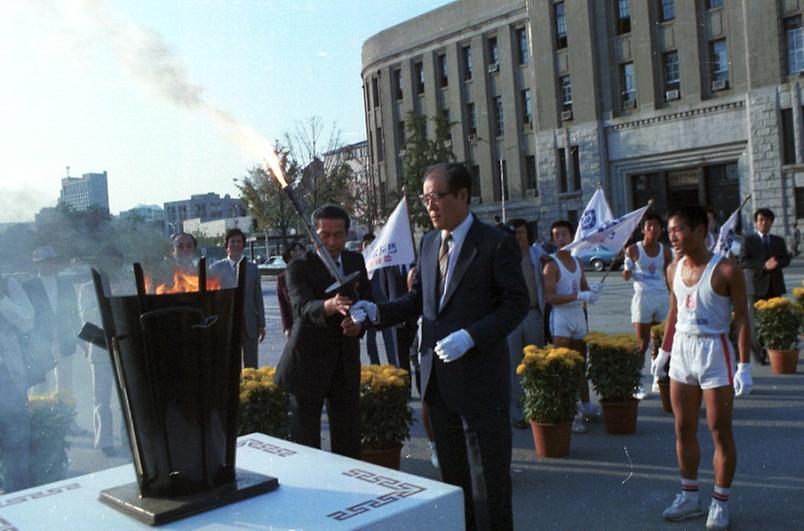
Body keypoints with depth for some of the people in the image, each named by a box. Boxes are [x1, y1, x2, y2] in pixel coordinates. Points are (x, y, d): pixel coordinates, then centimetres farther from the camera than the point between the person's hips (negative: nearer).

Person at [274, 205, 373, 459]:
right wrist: (331, 305, -49)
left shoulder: (356, 261, 6)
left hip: (346, 363, 4)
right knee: (306, 441, 4)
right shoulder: (299, 267, -10)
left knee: (349, 442, 10)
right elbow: (304, 307, -27)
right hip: (308, 364, -4)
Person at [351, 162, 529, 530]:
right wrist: (377, 312, -3)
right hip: (437, 379, 6)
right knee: (452, 475, 16)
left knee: (488, 478, 5)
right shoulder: (429, 242, 10)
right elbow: (417, 299, 14)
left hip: (479, 378, -6)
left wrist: (469, 337, -22)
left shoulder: (496, 244, -10)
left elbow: (516, 304, -11)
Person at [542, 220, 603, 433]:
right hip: (561, 317, -7)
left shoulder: (577, 262, 11)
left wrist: (592, 290, -1)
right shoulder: (551, 265, -11)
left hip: (578, 315, 7)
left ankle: (586, 407, 29)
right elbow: (549, 297, -20)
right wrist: (578, 296, -27)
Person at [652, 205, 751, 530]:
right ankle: (689, 496, 24)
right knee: (684, 430, 11)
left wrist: (744, 366, -15)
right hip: (682, 349, 6)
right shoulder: (674, 270, 6)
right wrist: (663, 352, 18)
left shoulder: (726, 270, -12)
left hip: (713, 350, -6)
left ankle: (720, 503, 15)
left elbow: (741, 318, -11)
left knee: (720, 432, 3)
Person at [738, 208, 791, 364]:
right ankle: (759, 353, 3)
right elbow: (744, 262, -8)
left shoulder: (779, 241, 16)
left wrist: (776, 264, -14)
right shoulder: (748, 240, 3)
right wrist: (764, 265, -20)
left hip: (775, 285, 4)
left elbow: (786, 259, 8)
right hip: (758, 285, -3)